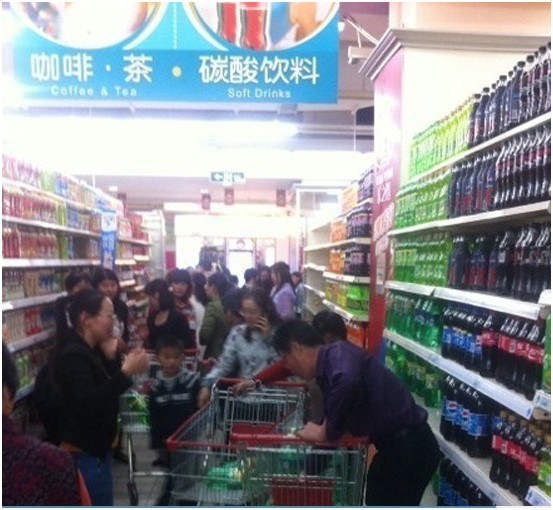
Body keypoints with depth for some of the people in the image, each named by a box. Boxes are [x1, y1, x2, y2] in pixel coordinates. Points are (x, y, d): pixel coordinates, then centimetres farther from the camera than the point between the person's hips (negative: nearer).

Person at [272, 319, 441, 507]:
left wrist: (323, 433, -24)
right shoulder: (329, 366, 9)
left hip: (409, 447, -9)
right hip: (396, 444, 9)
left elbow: (348, 383, -42)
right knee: (377, 502, 24)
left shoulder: (338, 354, -18)